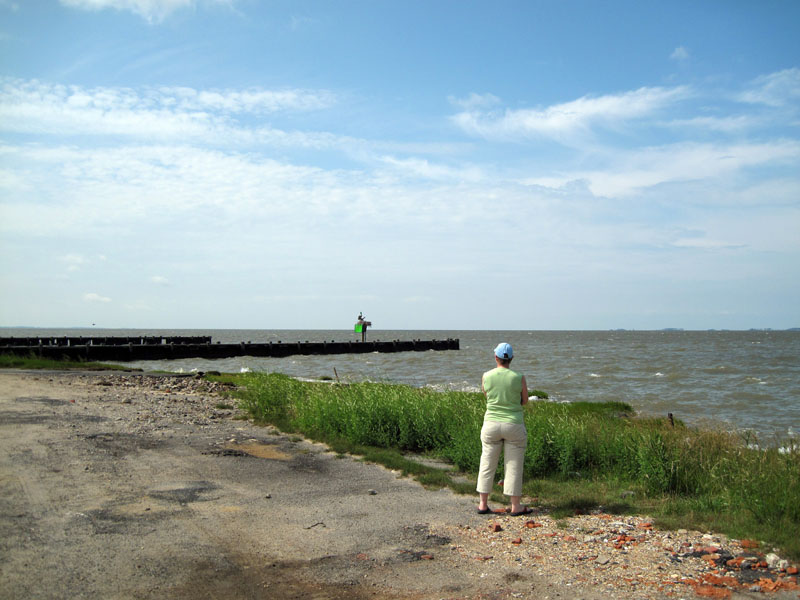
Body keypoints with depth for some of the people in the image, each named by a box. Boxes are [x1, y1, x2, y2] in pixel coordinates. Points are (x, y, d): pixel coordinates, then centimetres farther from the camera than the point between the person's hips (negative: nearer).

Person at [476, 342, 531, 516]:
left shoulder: (486, 377, -4)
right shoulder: (519, 378, -9)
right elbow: (524, 401, 5)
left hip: (491, 425, 2)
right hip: (514, 426, -2)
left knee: (487, 464, 11)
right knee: (514, 466, 6)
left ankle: (483, 504, 14)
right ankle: (516, 506, 12)